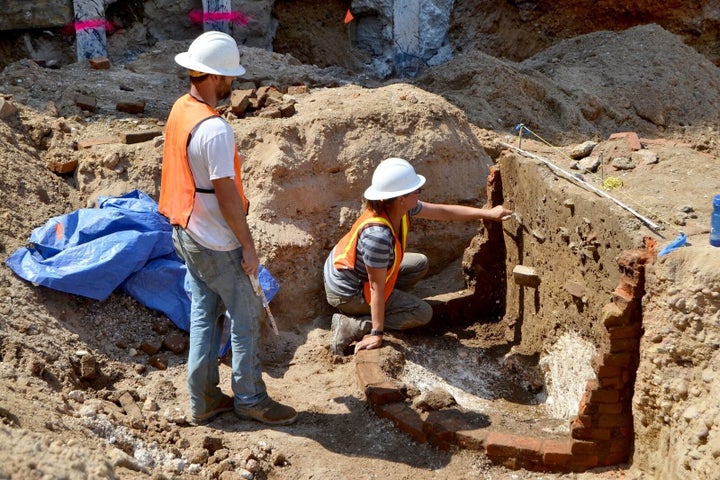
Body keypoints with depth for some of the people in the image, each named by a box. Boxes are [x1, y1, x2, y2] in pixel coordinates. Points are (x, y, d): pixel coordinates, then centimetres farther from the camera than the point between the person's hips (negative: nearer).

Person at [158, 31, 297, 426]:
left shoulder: (180, 109, 3)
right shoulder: (215, 129, -26)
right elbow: (226, 194, -24)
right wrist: (248, 245, -14)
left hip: (186, 233, 9)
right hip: (215, 244, -9)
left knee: (204, 314, 17)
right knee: (245, 317, 6)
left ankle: (203, 400, 25)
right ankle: (250, 400, 19)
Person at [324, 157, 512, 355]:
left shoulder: (399, 208, -12)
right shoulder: (378, 235, -37)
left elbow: (443, 211, 0)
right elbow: (377, 287, -31)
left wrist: (488, 213, 2)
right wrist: (377, 334, -24)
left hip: (352, 271, 9)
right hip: (347, 291, -9)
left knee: (420, 264, 16)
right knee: (423, 313, -5)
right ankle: (352, 326, -9)